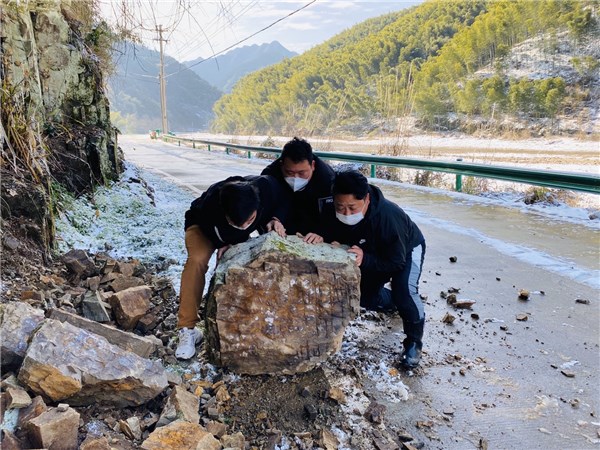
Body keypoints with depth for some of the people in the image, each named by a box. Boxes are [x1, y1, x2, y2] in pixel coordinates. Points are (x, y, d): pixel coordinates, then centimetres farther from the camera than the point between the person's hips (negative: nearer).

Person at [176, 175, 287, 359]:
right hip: (203, 226, -3)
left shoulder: (268, 187, -40)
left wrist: (275, 219, -29)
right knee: (197, 260, -30)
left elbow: (281, 203, -14)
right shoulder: (209, 207, -45)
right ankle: (187, 329, -21)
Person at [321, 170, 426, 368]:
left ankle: (414, 341, -6)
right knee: (365, 297, 9)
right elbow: (330, 238, -14)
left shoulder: (389, 216, -43)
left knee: (404, 291, -30)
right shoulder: (334, 215, -29)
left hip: (407, 249, -6)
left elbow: (397, 262, -37)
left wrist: (364, 259, -51)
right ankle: (394, 301, 41)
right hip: (374, 252, 6)